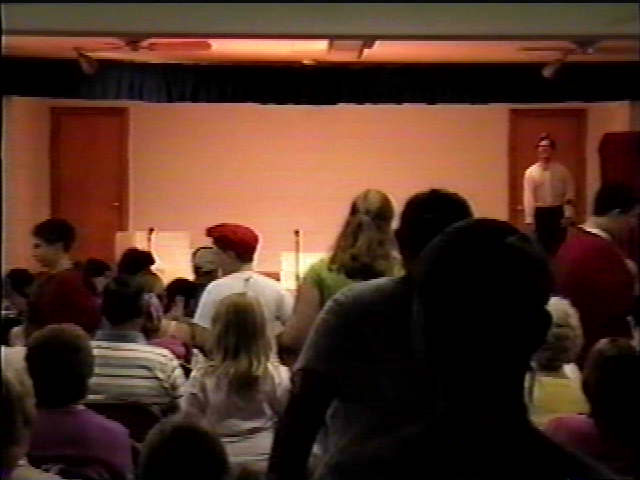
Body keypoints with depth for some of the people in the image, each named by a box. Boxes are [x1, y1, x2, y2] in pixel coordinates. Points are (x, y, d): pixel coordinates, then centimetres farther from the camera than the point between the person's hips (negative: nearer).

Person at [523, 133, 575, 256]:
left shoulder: (562, 170, 2)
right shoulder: (531, 172, -1)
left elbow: (570, 193, 1)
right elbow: (528, 197, -6)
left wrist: (568, 215, -7)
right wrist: (529, 219, -12)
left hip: (558, 212, 0)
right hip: (540, 213, 0)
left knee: (558, 247, 2)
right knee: (542, 247, 5)